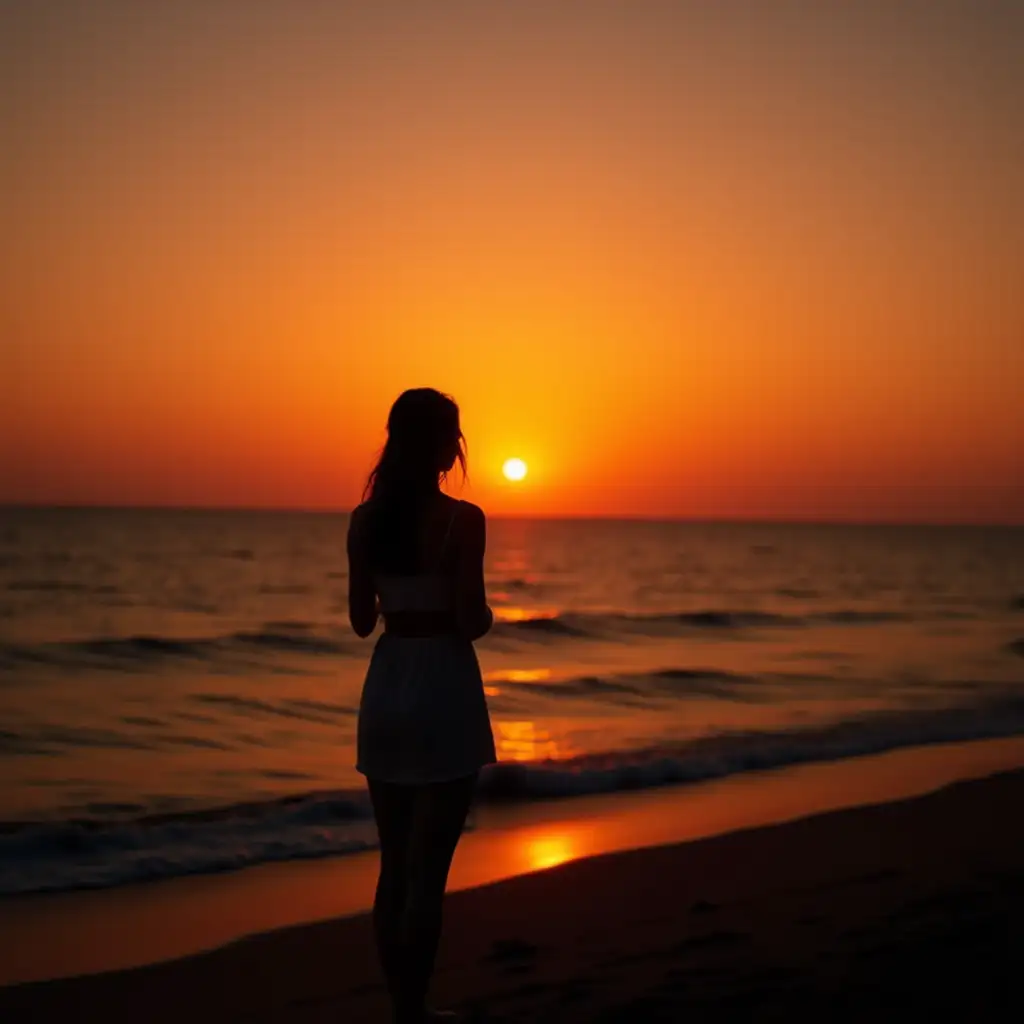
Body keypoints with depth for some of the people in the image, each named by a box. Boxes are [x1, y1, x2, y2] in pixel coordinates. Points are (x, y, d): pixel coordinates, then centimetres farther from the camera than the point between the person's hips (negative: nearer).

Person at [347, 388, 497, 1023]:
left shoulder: (365, 519, 2)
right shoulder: (462, 519, -14)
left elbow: (361, 620, 7)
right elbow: (472, 622, -16)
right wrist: (486, 614, 7)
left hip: (385, 688, 6)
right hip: (443, 690, -6)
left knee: (394, 866, 14)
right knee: (427, 871, 1)